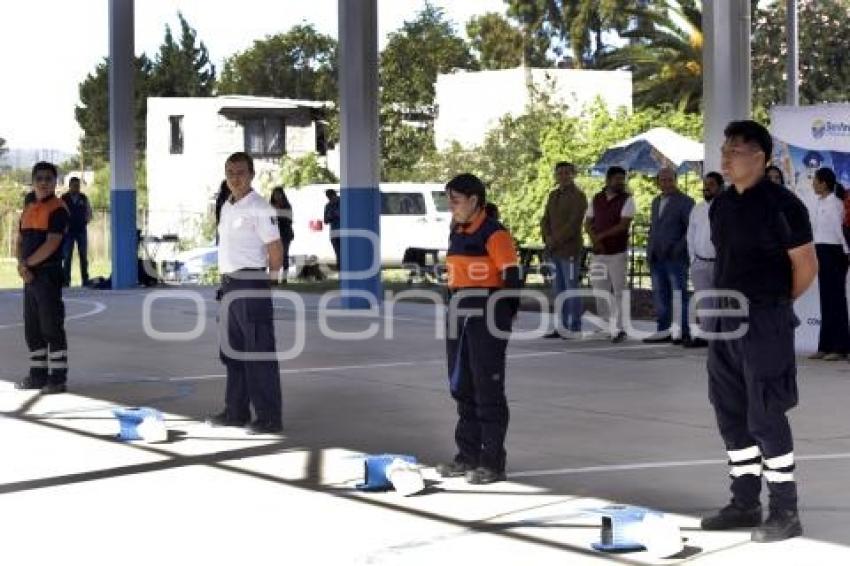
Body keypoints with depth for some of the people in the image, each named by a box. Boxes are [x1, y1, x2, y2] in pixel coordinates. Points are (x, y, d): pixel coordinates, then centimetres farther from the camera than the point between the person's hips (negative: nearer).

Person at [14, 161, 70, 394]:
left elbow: (51, 244, -18)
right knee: (32, 329, 12)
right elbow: (20, 241, 13)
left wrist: (27, 264, -10)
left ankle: (58, 378, -2)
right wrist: (21, 265, -5)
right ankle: (38, 375, 20)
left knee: (52, 327, -6)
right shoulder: (28, 209, 15)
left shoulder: (57, 209, -9)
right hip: (30, 276, 8)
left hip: (49, 274, -8)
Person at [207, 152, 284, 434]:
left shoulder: (260, 209, -12)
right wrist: (225, 283, 16)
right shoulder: (226, 207, 14)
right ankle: (236, 412, 25)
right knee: (232, 351, 15)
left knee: (259, 353, -5)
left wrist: (265, 282, -4)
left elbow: (276, 252, -13)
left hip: (251, 284, -9)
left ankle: (269, 417, -1)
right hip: (229, 284, 9)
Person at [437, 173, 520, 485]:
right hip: (460, 318, 9)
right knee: (462, 388, 14)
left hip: (486, 318, -9)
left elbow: (511, 278, -15)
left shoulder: (494, 235, -13)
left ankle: (493, 462, 4)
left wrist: (505, 319, -17)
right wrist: (453, 314, 18)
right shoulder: (457, 234, 12)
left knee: (488, 389, -2)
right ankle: (468, 455, 24)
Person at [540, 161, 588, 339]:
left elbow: (574, 223, -15)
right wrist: (547, 237, -3)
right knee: (558, 289, 9)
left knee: (571, 289, -5)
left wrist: (556, 240, -15)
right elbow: (545, 219, 15)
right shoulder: (553, 195, 17)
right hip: (553, 251, 7)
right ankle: (561, 327, 14)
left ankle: (574, 328, -1)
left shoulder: (578, 196, -6)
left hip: (570, 250, -7)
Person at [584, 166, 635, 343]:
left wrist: (602, 236, -14)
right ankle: (607, 324, 20)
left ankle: (617, 329, -2)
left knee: (617, 291, -5)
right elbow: (588, 222, 11)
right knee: (600, 291, 7)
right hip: (598, 253, 4)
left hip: (617, 252, -4)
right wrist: (594, 239, -7)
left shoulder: (627, 200, -3)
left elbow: (624, 225, -13)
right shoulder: (596, 199, 10)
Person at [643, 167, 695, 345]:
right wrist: (650, 250, 13)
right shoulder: (656, 201, 19)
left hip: (676, 257, -7)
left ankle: (684, 332, -3)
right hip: (656, 258, 7)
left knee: (680, 295, -5)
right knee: (660, 296, 7)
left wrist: (678, 248, -16)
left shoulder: (685, 201, -3)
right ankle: (663, 331, 11)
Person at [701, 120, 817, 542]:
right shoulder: (721, 205, 10)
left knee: (765, 416, -6)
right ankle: (745, 502, 23)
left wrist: (776, 303, 3)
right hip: (726, 319, 8)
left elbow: (806, 265, -10)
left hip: (765, 322, -8)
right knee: (731, 413, 11)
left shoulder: (781, 204, -12)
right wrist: (729, 301, 13)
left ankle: (785, 511, 3)